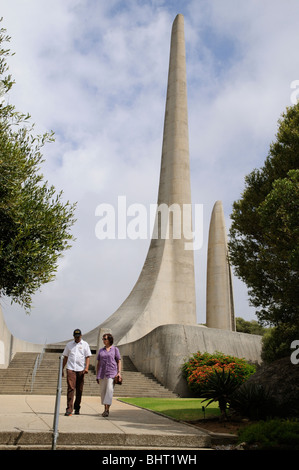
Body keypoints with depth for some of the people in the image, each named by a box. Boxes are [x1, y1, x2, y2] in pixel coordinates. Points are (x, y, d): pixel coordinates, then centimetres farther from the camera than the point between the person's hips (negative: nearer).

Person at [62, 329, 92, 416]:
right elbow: (65, 357, 17)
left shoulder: (85, 344, 8)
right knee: (70, 388, -11)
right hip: (70, 369, 0)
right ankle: (69, 409, -12)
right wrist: (62, 369, 14)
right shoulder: (69, 344, 12)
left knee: (79, 390, 5)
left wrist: (86, 367, -12)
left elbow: (88, 357, 3)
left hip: (81, 369, 0)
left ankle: (77, 408, 19)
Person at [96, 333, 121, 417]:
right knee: (103, 391, 5)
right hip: (102, 373, 4)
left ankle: (107, 410, -18)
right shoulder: (101, 350, 14)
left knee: (109, 390, -16)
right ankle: (105, 409, 18)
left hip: (112, 373, -4)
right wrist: (97, 375, 10)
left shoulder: (115, 349, 5)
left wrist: (119, 372, -9)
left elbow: (119, 361, 3)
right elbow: (98, 363, 15)